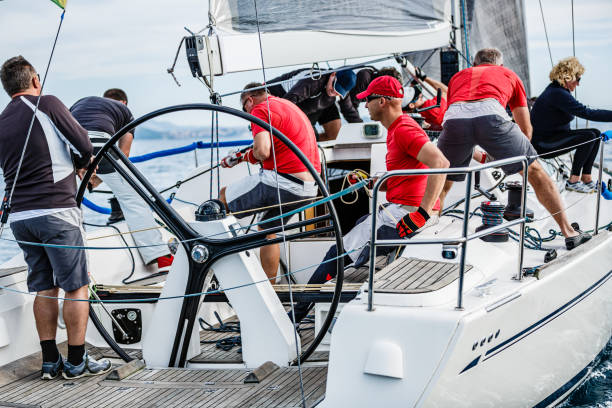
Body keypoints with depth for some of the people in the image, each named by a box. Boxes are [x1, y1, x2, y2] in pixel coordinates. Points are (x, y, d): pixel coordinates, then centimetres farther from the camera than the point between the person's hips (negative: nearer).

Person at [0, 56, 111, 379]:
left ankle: (50, 361, 15)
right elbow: (84, 147, -7)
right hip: (56, 210, -6)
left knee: (44, 288, 14)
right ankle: (76, 362, 5)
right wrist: (81, 164, 17)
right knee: (76, 287, 2)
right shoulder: (47, 104, -4)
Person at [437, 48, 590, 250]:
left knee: (441, 181, 24)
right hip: (491, 115, -1)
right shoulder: (509, 75, 36)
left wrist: (476, 154, 61)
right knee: (535, 172, 14)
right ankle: (569, 232, 16)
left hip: (454, 118, 1)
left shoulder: (458, 76, 40)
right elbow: (526, 129, 38)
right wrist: (518, 153, 58)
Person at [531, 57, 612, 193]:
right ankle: (573, 181, -12)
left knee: (596, 134, 3)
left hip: (554, 135, 11)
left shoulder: (555, 89, 10)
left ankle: (586, 178, 5)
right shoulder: (558, 93, -23)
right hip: (542, 144, -11)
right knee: (588, 137, -22)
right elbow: (586, 113, -30)